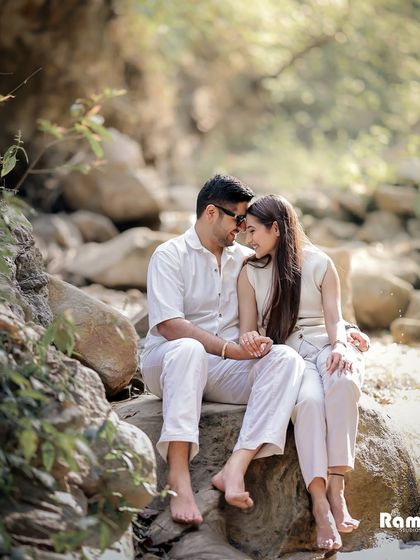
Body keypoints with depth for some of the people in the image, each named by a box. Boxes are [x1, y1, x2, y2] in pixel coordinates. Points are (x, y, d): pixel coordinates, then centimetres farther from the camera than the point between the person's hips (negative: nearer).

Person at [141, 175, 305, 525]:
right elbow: (168, 324, -14)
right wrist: (230, 348, -20)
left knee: (286, 359, -23)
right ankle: (179, 480, -46)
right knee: (188, 349, -39)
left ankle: (236, 468, -40)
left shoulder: (245, 259, 17)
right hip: (167, 363, -4)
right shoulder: (170, 256, -1)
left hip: (226, 371, 5)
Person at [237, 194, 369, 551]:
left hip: (326, 347, 1)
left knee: (343, 384, -37)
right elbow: (248, 329, 8)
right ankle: (321, 507, -42)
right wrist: (250, 340, -16)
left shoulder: (320, 264, 9)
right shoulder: (250, 273, 13)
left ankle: (336, 488, -37)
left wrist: (339, 345, -20)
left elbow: (334, 318, 2)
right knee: (308, 400, -36)